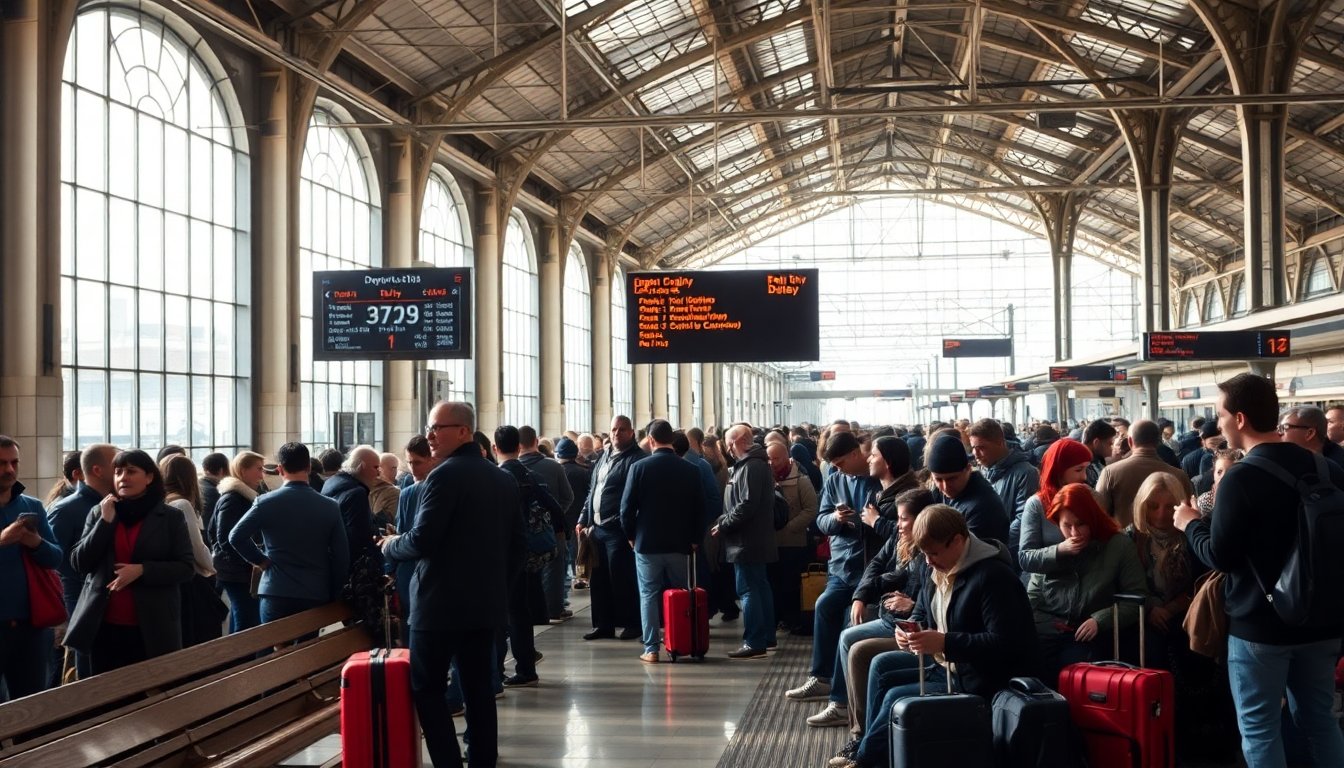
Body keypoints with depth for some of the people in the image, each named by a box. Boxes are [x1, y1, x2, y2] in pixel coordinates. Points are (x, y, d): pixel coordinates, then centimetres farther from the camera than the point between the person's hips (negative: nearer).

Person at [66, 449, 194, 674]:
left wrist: (142, 570, -17)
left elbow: (186, 568, -3)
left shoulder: (171, 518, 1)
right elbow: (79, 563, 2)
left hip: (152, 628, -2)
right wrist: (105, 521, -8)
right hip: (104, 626, 2)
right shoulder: (99, 514, 8)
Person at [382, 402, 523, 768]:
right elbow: (518, 543, 13)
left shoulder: (444, 476, -14)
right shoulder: (504, 478, 10)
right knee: (479, 686, 10)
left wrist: (390, 545, 0)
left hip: (441, 601, -7)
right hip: (486, 601, 7)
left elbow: (421, 541, -19)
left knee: (427, 687, 2)